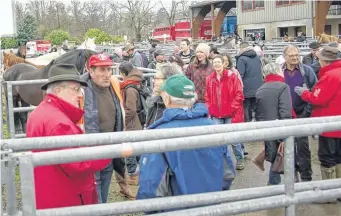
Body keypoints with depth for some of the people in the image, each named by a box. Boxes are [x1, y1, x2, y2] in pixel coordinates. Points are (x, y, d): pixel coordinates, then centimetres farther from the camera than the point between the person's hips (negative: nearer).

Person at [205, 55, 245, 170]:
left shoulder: (231, 76, -4)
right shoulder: (210, 78, 8)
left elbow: (239, 94, -6)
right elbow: (207, 97, 14)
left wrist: (233, 107, -11)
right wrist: (209, 108, 3)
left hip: (231, 113, -3)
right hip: (216, 114, 4)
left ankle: (240, 159, 20)